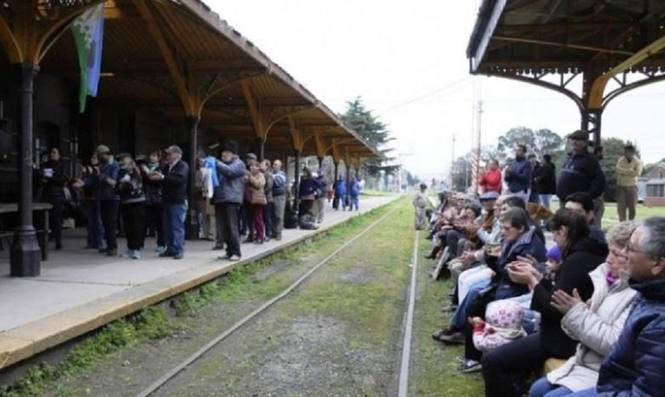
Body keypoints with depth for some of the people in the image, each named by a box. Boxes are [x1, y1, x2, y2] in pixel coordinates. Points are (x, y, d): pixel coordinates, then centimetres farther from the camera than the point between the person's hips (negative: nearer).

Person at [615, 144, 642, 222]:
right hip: (621, 186, 1)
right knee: (621, 206, -7)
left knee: (632, 207, 2)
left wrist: (624, 172, -16)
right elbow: (618, 170, -16)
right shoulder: (621, 160, 0)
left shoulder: (638, 162, -4)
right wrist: (631, 170, -18)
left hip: (632, 186, 0)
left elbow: (637, 173, -19)